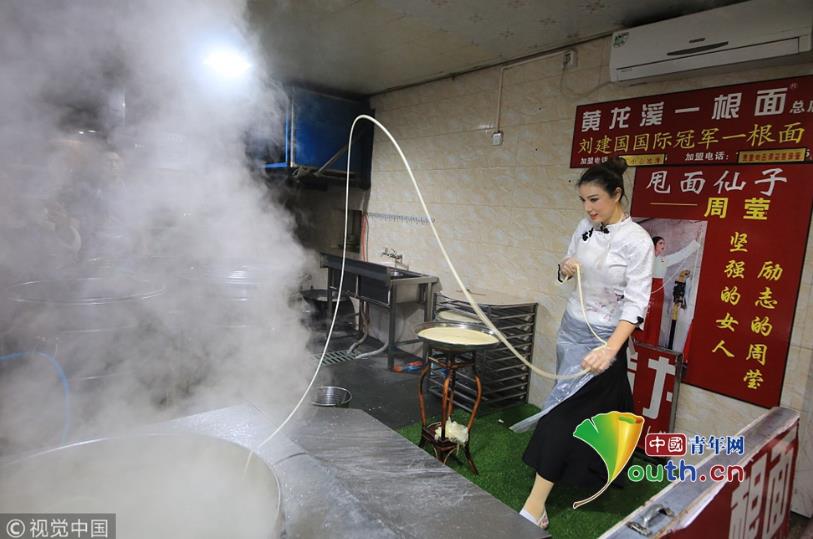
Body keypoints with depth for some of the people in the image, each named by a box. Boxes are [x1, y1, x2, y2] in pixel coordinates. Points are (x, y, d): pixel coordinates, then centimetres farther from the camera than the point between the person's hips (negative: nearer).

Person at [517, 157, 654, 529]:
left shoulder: (637, 240, -18)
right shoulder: (585, 227, 1)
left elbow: (636, 302, -21)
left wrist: (610, 349, -33)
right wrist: (565, 269, -13)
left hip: (603, 336, -6)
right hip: (571, 328, 7)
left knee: (565, 407, -9)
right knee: (587, 406, 19)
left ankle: (535, 505, -2)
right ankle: (587, 473, 42)